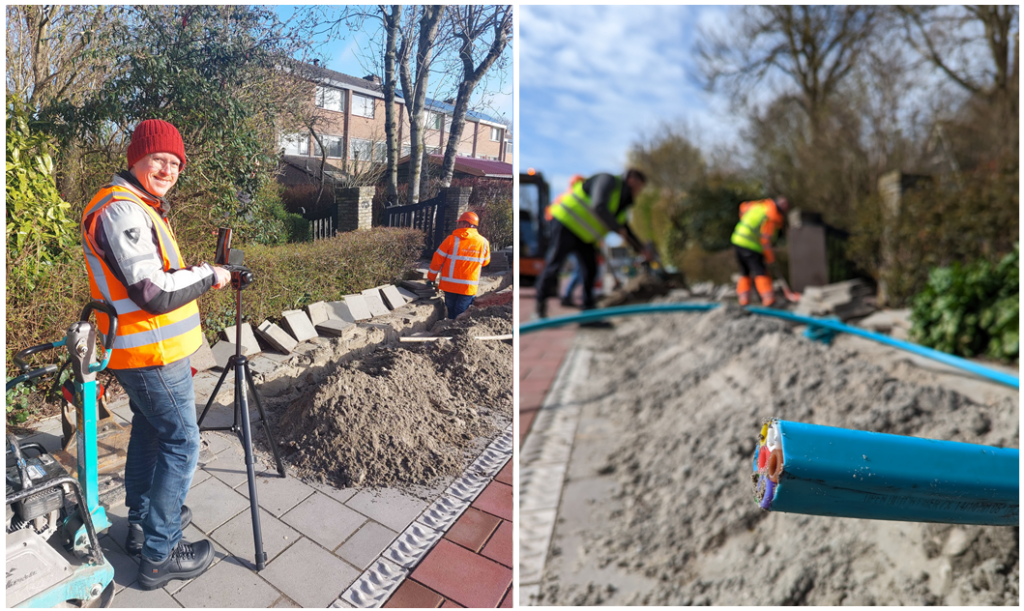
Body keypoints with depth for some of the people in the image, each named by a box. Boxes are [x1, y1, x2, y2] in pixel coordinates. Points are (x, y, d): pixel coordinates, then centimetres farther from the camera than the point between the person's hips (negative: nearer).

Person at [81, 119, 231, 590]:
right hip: (154, 355, -11)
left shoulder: (139, 207, 14)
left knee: (149, 432, 21)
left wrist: (194, 274, 8)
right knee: (180, 446, -2)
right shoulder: (122, 210, -20)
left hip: (141, 352, 11)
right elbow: (154, 292, -26)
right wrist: (208, 276, -14)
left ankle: (142, 524, 38)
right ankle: (160, 556, 10)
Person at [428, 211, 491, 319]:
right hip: (469, 287, 1)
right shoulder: (483, 242, -3)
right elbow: (485, 262, 13)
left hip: (450, 284, -1)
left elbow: (437, 260, -4)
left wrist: (431, 277, 8)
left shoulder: (452, 239, -8)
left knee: (451, 314, 13)